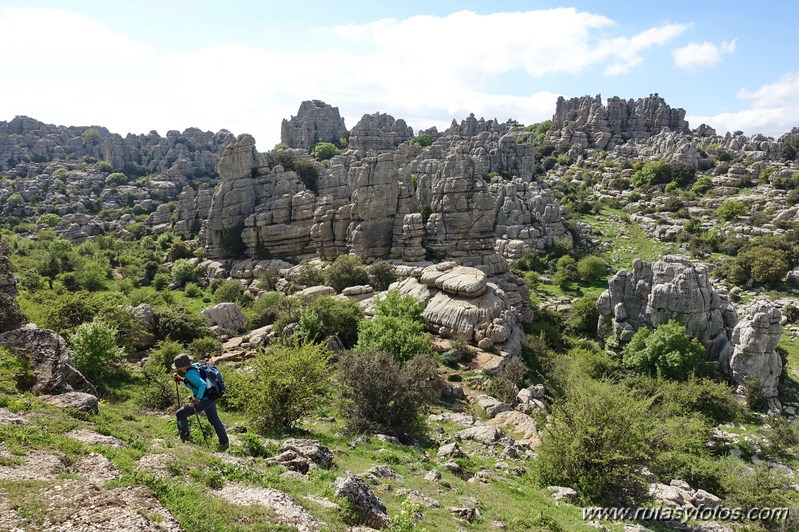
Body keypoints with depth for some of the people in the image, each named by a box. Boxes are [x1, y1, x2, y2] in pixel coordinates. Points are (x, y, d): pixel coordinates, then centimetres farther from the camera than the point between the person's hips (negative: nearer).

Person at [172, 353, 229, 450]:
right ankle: (224, 442, 32)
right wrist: (180, 378, 13)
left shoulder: (190, 374, -21)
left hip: (204, 401, -9)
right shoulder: (194, 368, 5)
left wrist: (197, 399, -35)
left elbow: (203, 384, -33)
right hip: (211, 398, 10)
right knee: (214, 420, 24)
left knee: (180, 414, 6)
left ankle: (184, 436, 24)